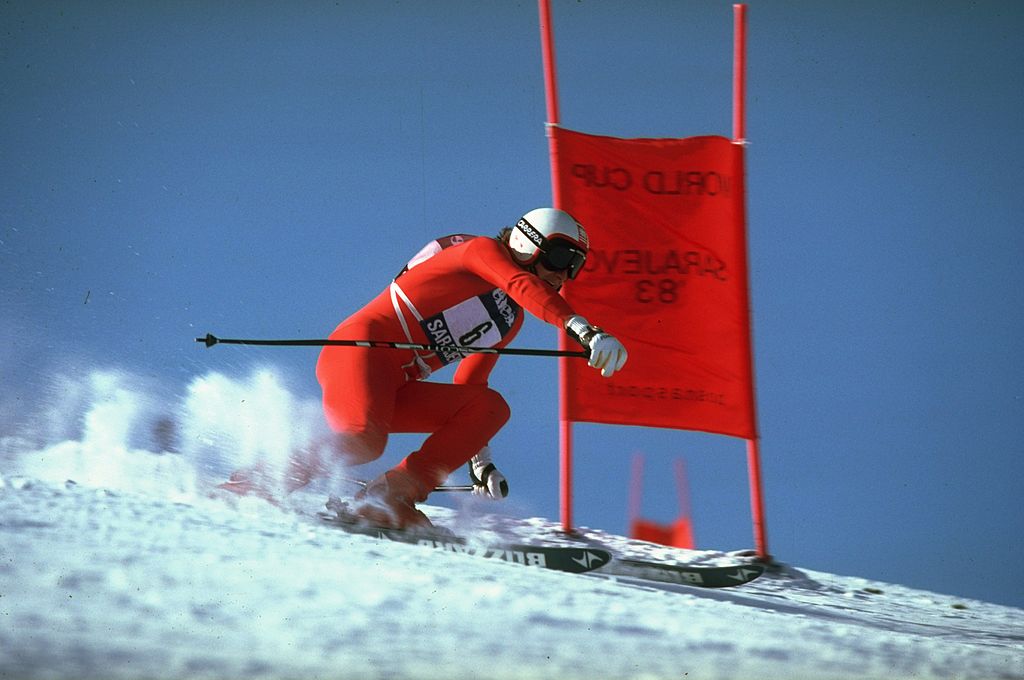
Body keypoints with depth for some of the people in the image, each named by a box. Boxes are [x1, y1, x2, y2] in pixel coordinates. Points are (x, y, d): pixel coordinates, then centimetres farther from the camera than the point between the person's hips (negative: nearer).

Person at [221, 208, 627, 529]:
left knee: (490, 407, -10)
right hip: (361, 346, -9)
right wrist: (585, 330, -36)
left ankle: (393, 496, -18)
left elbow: (467, 388, 31)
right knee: (365, 443, -34)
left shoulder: (512, 320, 25)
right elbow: (525, 286, -22)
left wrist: (480, 461, 24)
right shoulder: (483, 250, 1)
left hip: (395, 392, 9)